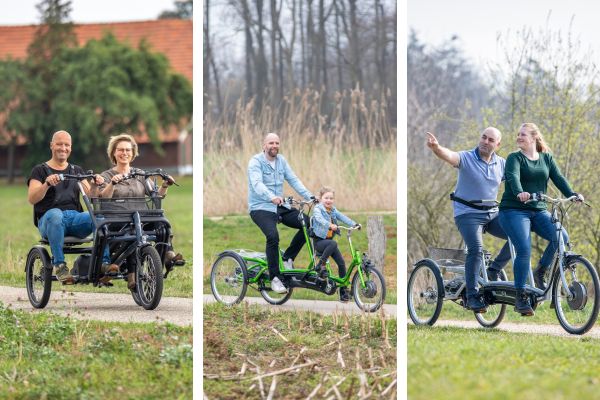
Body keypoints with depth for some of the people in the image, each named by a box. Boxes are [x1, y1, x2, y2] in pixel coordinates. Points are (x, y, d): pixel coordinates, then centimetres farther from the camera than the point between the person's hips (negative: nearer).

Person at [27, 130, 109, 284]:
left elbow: (90, 196, 9)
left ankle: (104, 263, -33)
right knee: (55, 213, -40)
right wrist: (47, 184, -24)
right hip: (48, 219, -3)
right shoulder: (40, 170, 10)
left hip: (75, 218, 3)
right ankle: (59, 264, -38)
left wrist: (94, 185, -13)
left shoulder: (77, 171, 23)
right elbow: (32, 199, -6)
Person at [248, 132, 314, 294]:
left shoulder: (281, 161, 9)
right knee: (273, 236, -31)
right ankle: (275, 278, -21)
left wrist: (310, 196, -10)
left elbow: (293, 180, 4)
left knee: (308, 223, -10)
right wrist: (272, 197, -46)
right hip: (260, 208, -6)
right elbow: (257, 184, -27)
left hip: (280, 207, 6)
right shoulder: (256, 161, -11)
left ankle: (288, 258, 5)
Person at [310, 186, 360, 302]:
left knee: (341, 262, -3)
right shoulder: (318, 209, -8)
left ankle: (343, 291, 3)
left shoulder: (333, 210, 11)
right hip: (319, 241, -6)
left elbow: (343, 217, -2)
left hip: (329, 240, 6)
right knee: (333, 244, -37)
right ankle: (320, 265, -23)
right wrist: (330, 225, -46)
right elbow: (319, 218, -28)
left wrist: (354, 224, -19)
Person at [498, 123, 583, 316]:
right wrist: (519, 193, -41)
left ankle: (540, 272, 2)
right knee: (524, 250, -21)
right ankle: (521, 298, -11)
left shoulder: (546, 158, 13)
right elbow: (513, 177, -20)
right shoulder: (514, 158, -1)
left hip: (539, 211, 4)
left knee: (562, 237, -20)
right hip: (514, 211, -4)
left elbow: (558, 178, 2)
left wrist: (572, 195, -16)